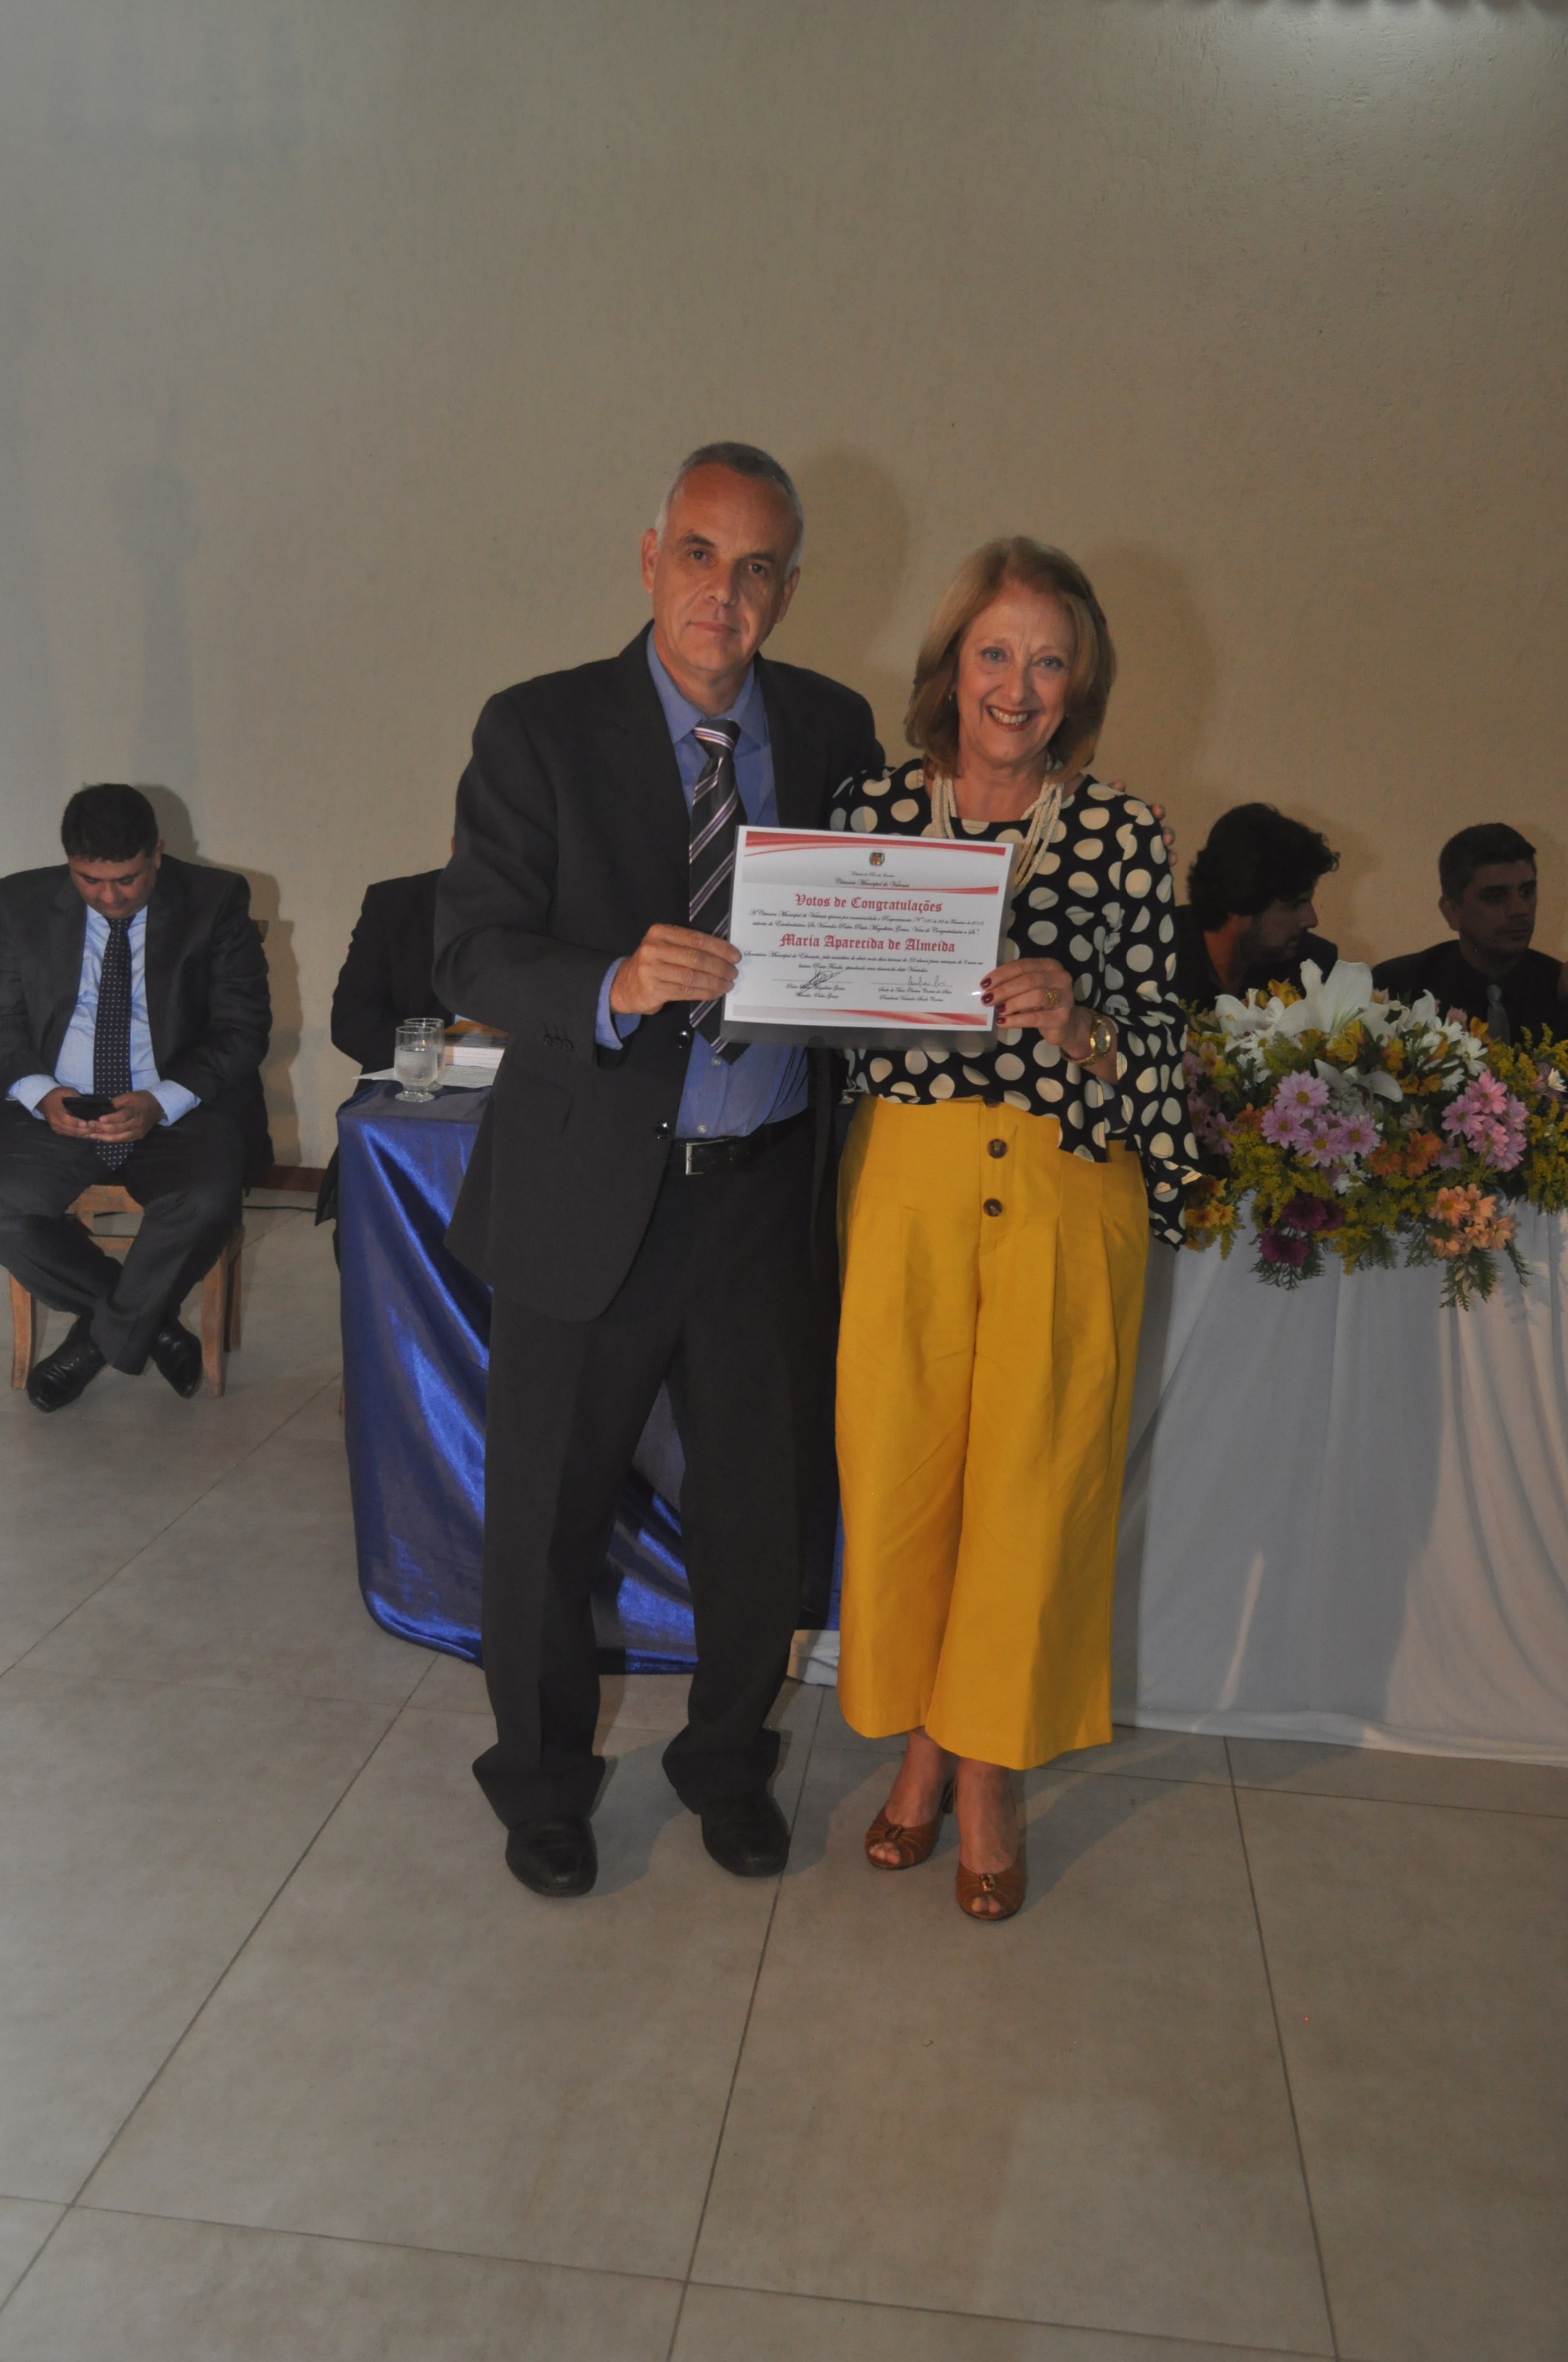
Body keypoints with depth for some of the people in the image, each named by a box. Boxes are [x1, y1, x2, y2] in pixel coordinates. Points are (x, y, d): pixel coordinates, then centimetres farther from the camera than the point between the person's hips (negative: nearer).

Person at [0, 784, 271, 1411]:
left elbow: (243, 1029, -5)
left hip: (179, 1110, -2)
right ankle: (150, 1324, -3)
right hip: (58, 1110, 2)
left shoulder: (216, 903, -1)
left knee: (206, 1203, -33)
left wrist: (162, 1102, -21)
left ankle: (100, 1338, -4)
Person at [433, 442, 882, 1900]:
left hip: (769, 1192, 3)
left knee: (761, 1509, 15)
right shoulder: (540, 729, -5)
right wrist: (617, 988, -30)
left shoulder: (835, 730, 5)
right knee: (546, 1516, 12)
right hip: (585, 1195, -2)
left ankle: (726, 1764, 41)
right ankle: (541, 1780, 38)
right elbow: (471, 959, -11)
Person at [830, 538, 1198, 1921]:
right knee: (895, 1470, 8)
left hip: (1064, 1194, -1)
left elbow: (1156, 1047, 1)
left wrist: (1069, 1020, -19)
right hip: (904, 1182, 1)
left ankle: (990, 1768, 28)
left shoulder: (1124, 835, 1)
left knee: (1034, 1481, 7)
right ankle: (921, 1743, 32)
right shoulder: (871, 808, 4)